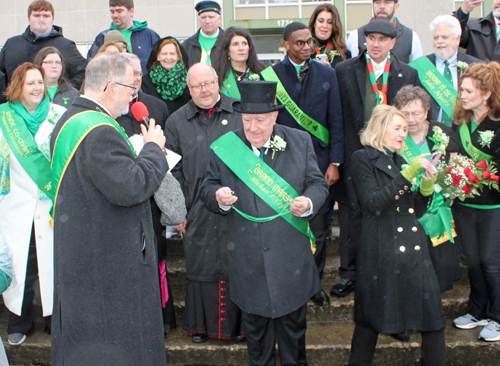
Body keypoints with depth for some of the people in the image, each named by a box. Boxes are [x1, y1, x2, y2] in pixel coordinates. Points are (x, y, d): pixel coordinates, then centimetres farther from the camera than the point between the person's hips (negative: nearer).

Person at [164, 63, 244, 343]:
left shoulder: (240, 113, 2)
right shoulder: (177, 122, 6)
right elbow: (173, 170, 8)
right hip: (199, 211, 1)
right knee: (200, 265, 8)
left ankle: (239, 323, 21)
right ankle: (201, 325, 24)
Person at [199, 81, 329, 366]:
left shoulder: (300, 142, 0)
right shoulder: (224, 147, -2)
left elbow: (319, 184, 2)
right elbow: (209, 188, 4)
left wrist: (309, 203, -20)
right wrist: (219, 197, -20)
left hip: (292, 255, 0)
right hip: (248, 259, 0)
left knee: (293, 323, 15)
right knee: (255, 324, 16)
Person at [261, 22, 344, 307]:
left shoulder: (327, 74, 6)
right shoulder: (269, 76, -1)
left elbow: (336, 122, 6)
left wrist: (335, 162, -1)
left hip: (319, 162, 2)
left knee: (319, 228, 6)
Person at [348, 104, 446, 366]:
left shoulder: (399, 162, 19)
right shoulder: (363, 159, -2)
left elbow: (417, 211, 17)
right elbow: (374, 203, -16)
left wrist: (427, 184, 0)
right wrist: (408, 174, -19)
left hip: (413, 249, 6)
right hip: (381, 252, -6)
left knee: (432, 317, 1)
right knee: (371, 317, 4)